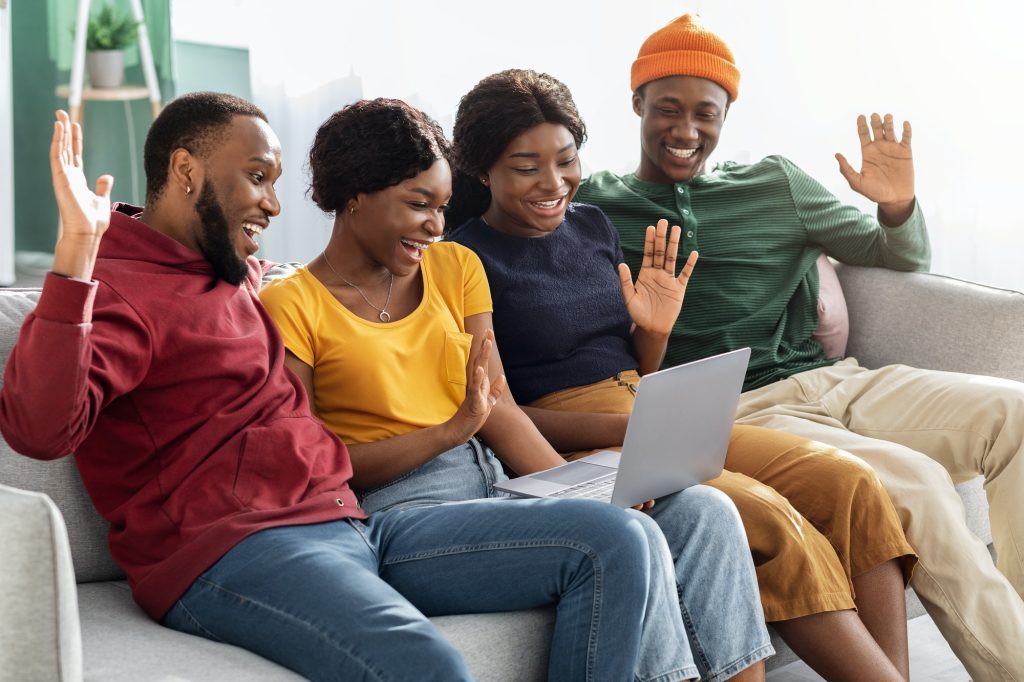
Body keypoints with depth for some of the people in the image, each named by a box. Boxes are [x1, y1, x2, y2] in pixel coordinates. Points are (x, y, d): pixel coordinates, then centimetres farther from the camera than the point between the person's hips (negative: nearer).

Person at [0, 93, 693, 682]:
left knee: (616, 541, -4)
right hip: (232, 549, -9)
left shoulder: (240, 277, 25)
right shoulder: (116, 286, -3)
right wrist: (76, 251, -30)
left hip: (349, 525, 9)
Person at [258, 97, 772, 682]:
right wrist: (450, 431, -17)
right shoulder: (292, 305, -2)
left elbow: (501, 410, 8)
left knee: (704, 512, -13)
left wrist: (585, 493, -8)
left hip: (496, 483, 6)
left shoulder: (455, 267, 16)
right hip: (399, 508, -6)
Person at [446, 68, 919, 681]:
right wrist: (628, 430, -19)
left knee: (849, 483, -15)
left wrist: (654, 329, -3)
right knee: (768, 518, -29)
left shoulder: (593, 225, 14)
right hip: (572, 445, -7)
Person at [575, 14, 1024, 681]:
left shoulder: (776, 183, 17)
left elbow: (903, 258, 23)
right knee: (914, 481, -29)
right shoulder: (593, 203, 7)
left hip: (838, 380, 5)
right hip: (735, 413, -5)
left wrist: (897, 207, 0)